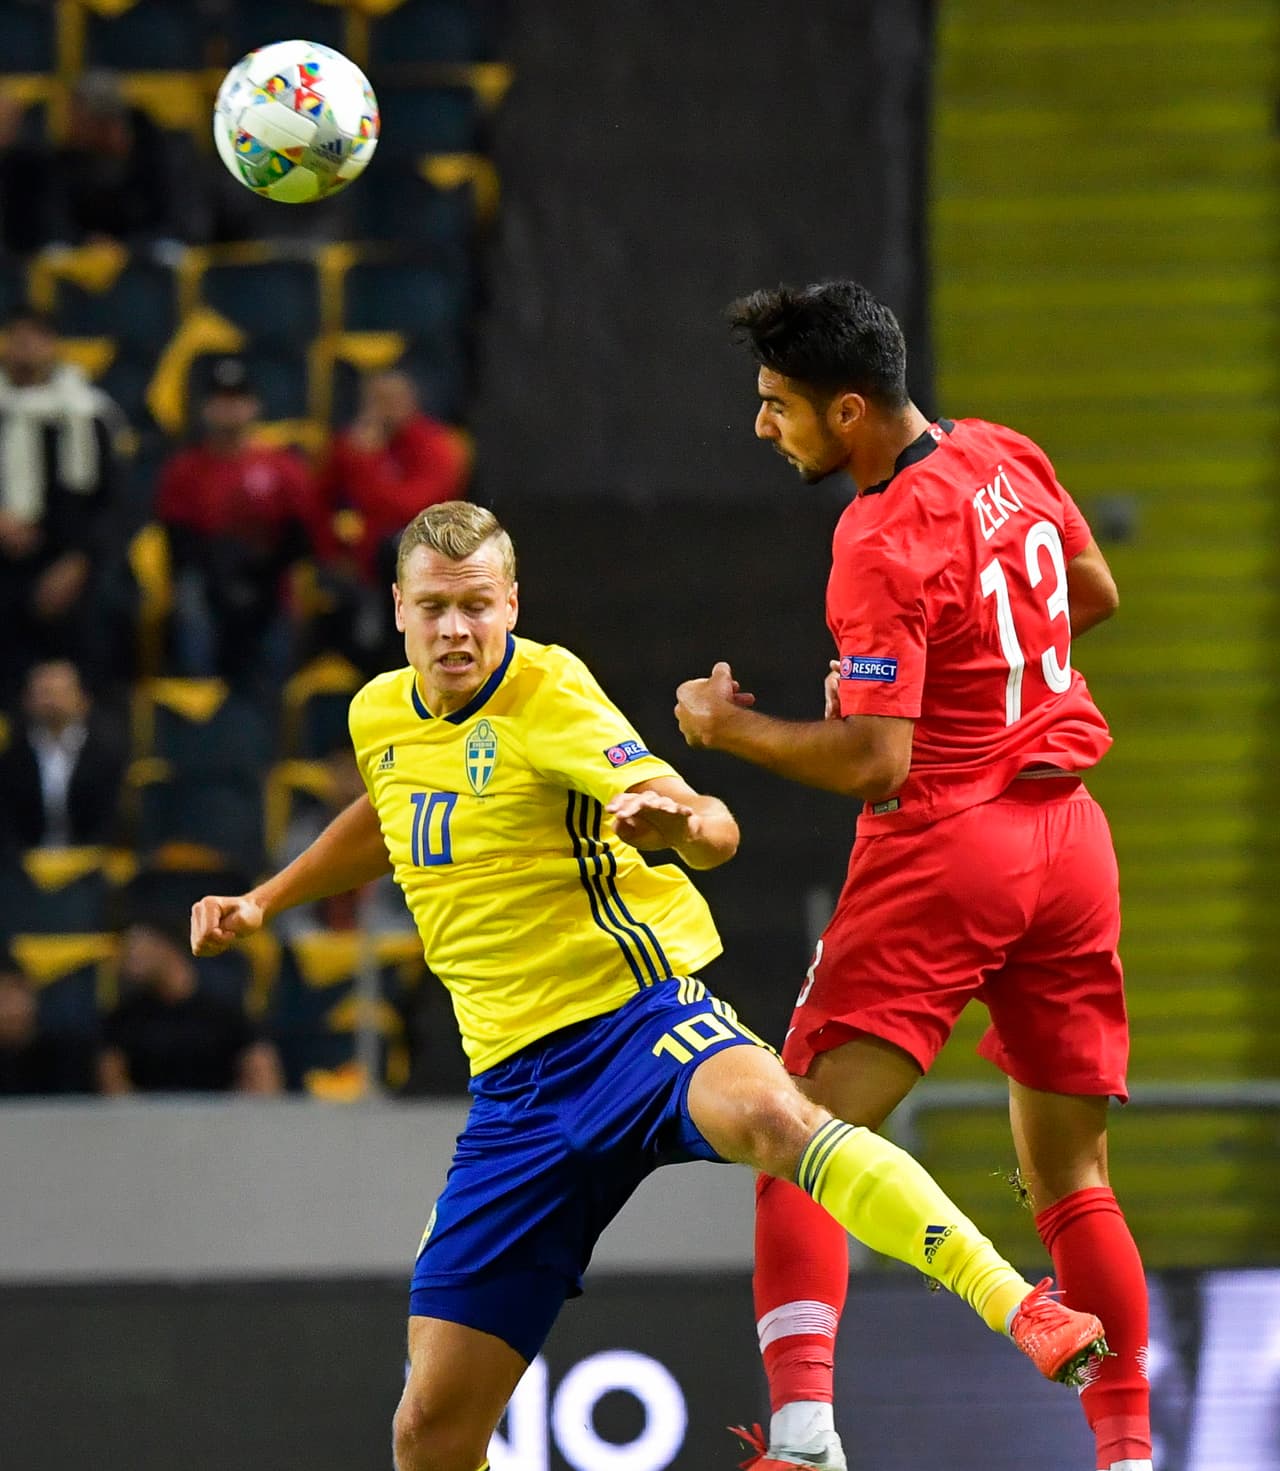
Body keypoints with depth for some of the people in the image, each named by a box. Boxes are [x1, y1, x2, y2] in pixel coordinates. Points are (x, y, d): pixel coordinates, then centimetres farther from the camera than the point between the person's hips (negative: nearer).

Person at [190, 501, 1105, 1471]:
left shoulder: (548, 694, -11)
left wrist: (681, 823, -47)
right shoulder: (380, 716, 9)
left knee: (770, 1116, -43)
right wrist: (263, 902, 30)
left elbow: (715, 831, -25)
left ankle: (1022, 1309, -49)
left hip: (636, 1019, -6)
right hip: (516, 1081, 6)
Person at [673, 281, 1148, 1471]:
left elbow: (874, 759, -21)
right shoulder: (1004, 457, 5)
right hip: (1069, 837, 8)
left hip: (944, 848, -8)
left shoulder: (882, 546, -17)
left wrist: (727, 726, -9)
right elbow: (1094, 594, 21)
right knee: (1072, 1179, 14)